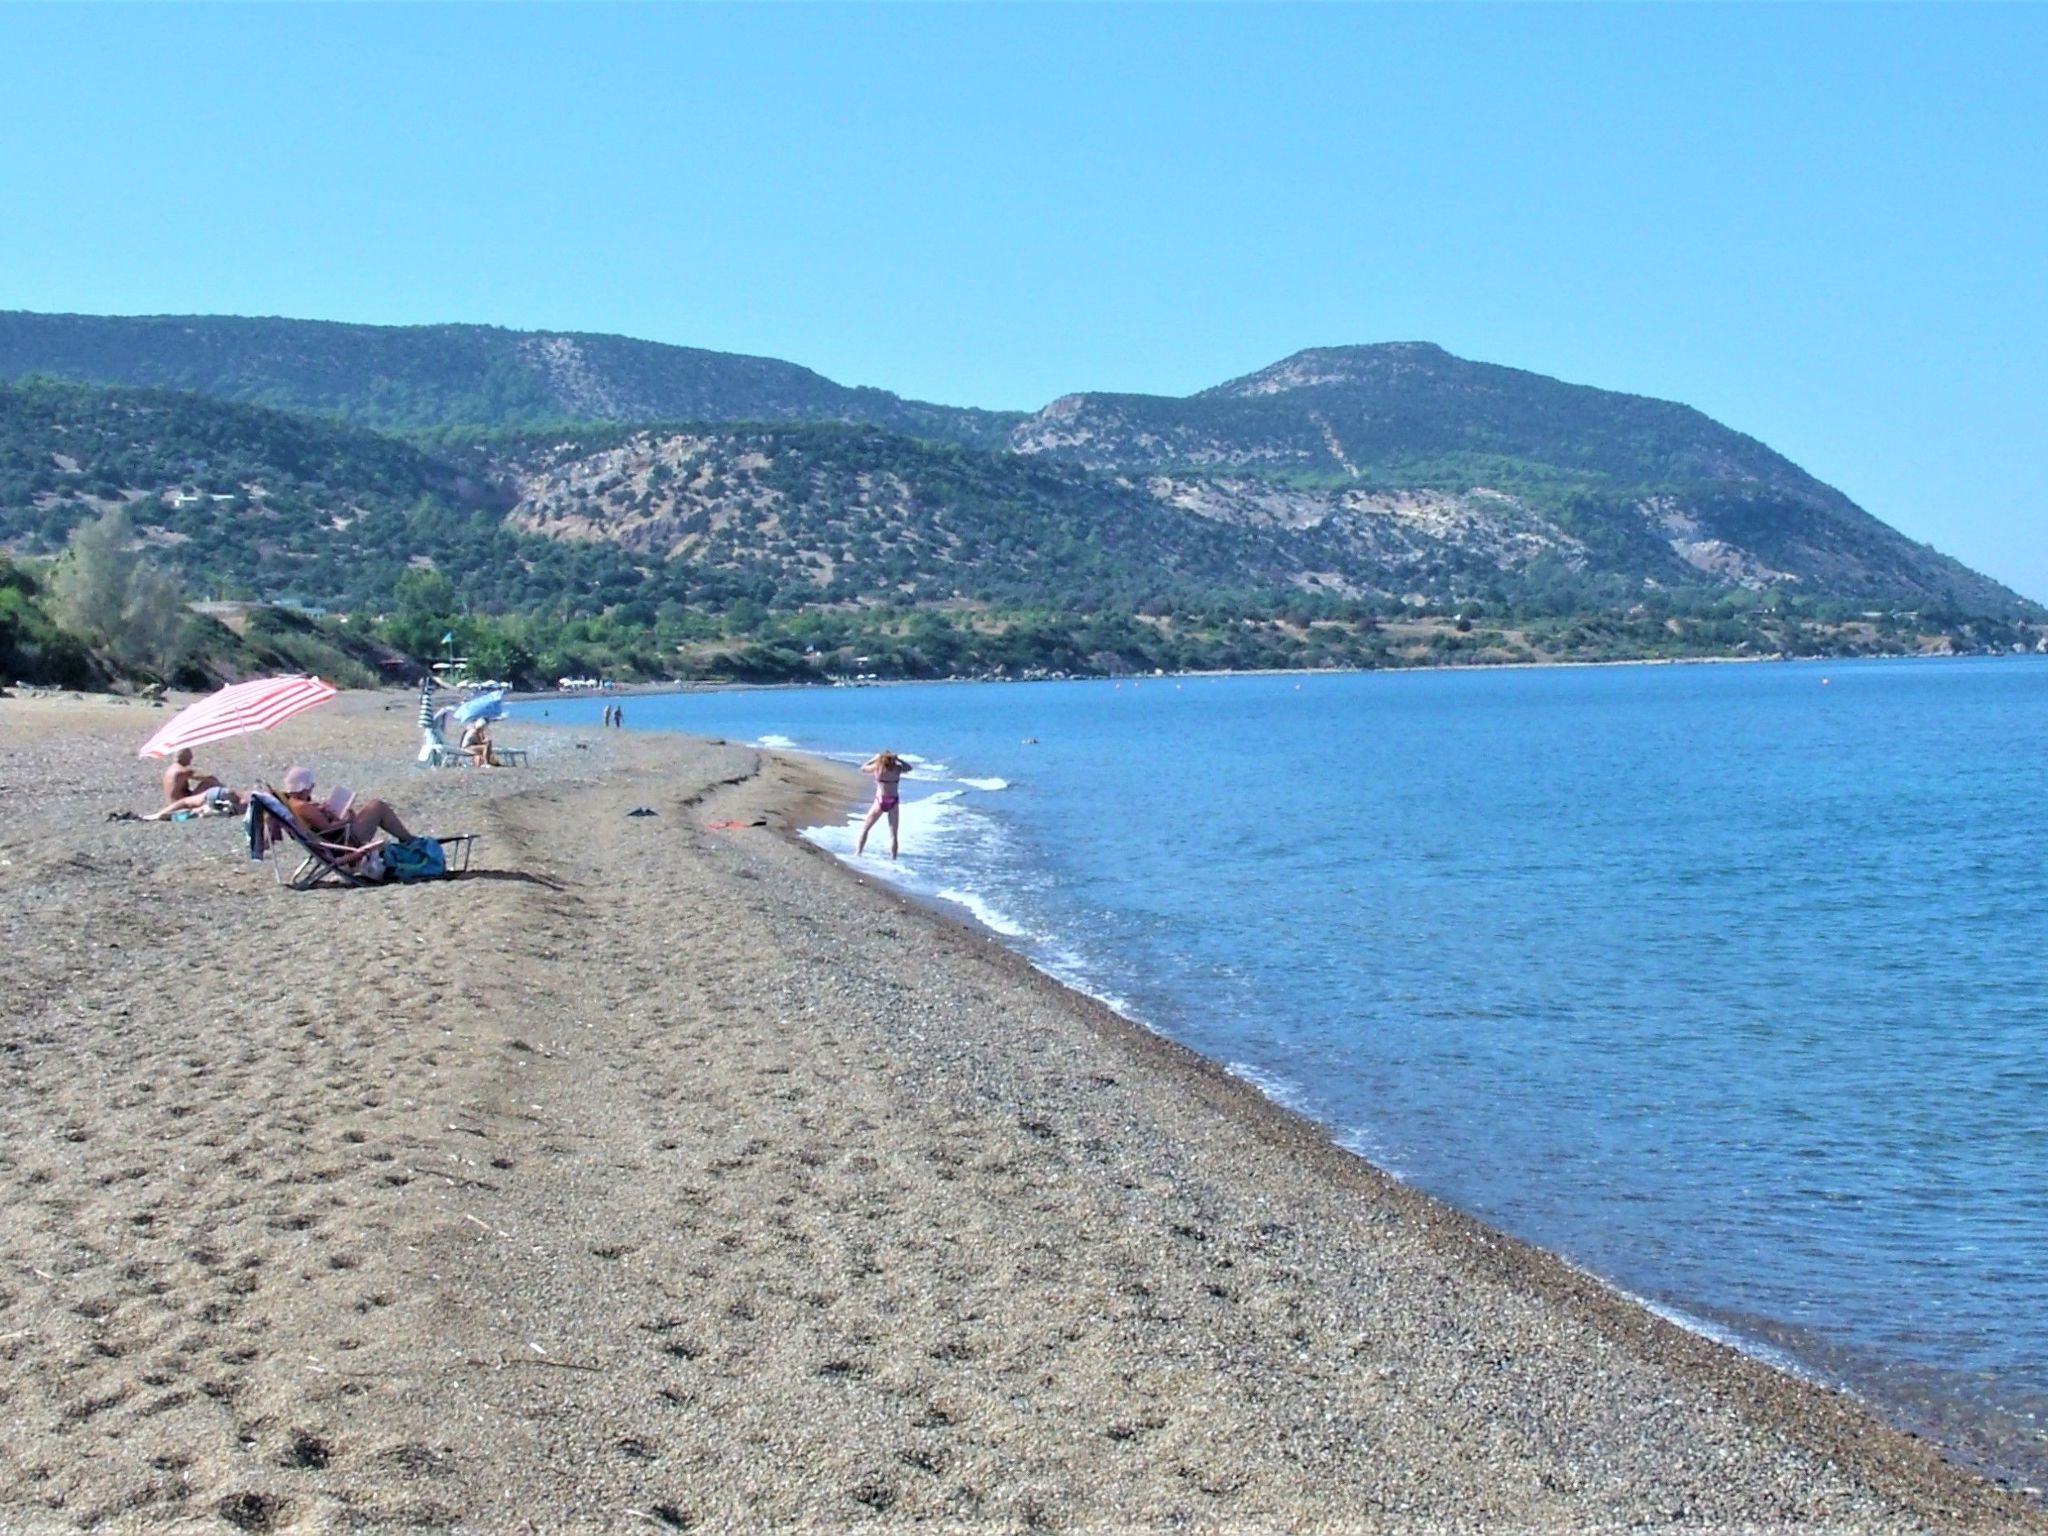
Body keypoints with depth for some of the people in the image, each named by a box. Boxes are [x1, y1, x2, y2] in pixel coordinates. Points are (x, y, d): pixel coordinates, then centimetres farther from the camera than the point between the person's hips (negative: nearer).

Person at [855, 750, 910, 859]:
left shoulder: (877, 767, -2)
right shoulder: (897, 768, 1)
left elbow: (863, 768, 16)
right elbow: (909, 767, 21)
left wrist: (874, 759, 21)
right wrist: (898, 759, 15)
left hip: (880, 801, -1)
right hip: (893, 802, 1)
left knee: (865, 828, 13)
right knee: (893, 834, 5)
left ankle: (857, 854, 8)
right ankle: (893, 858, -1)